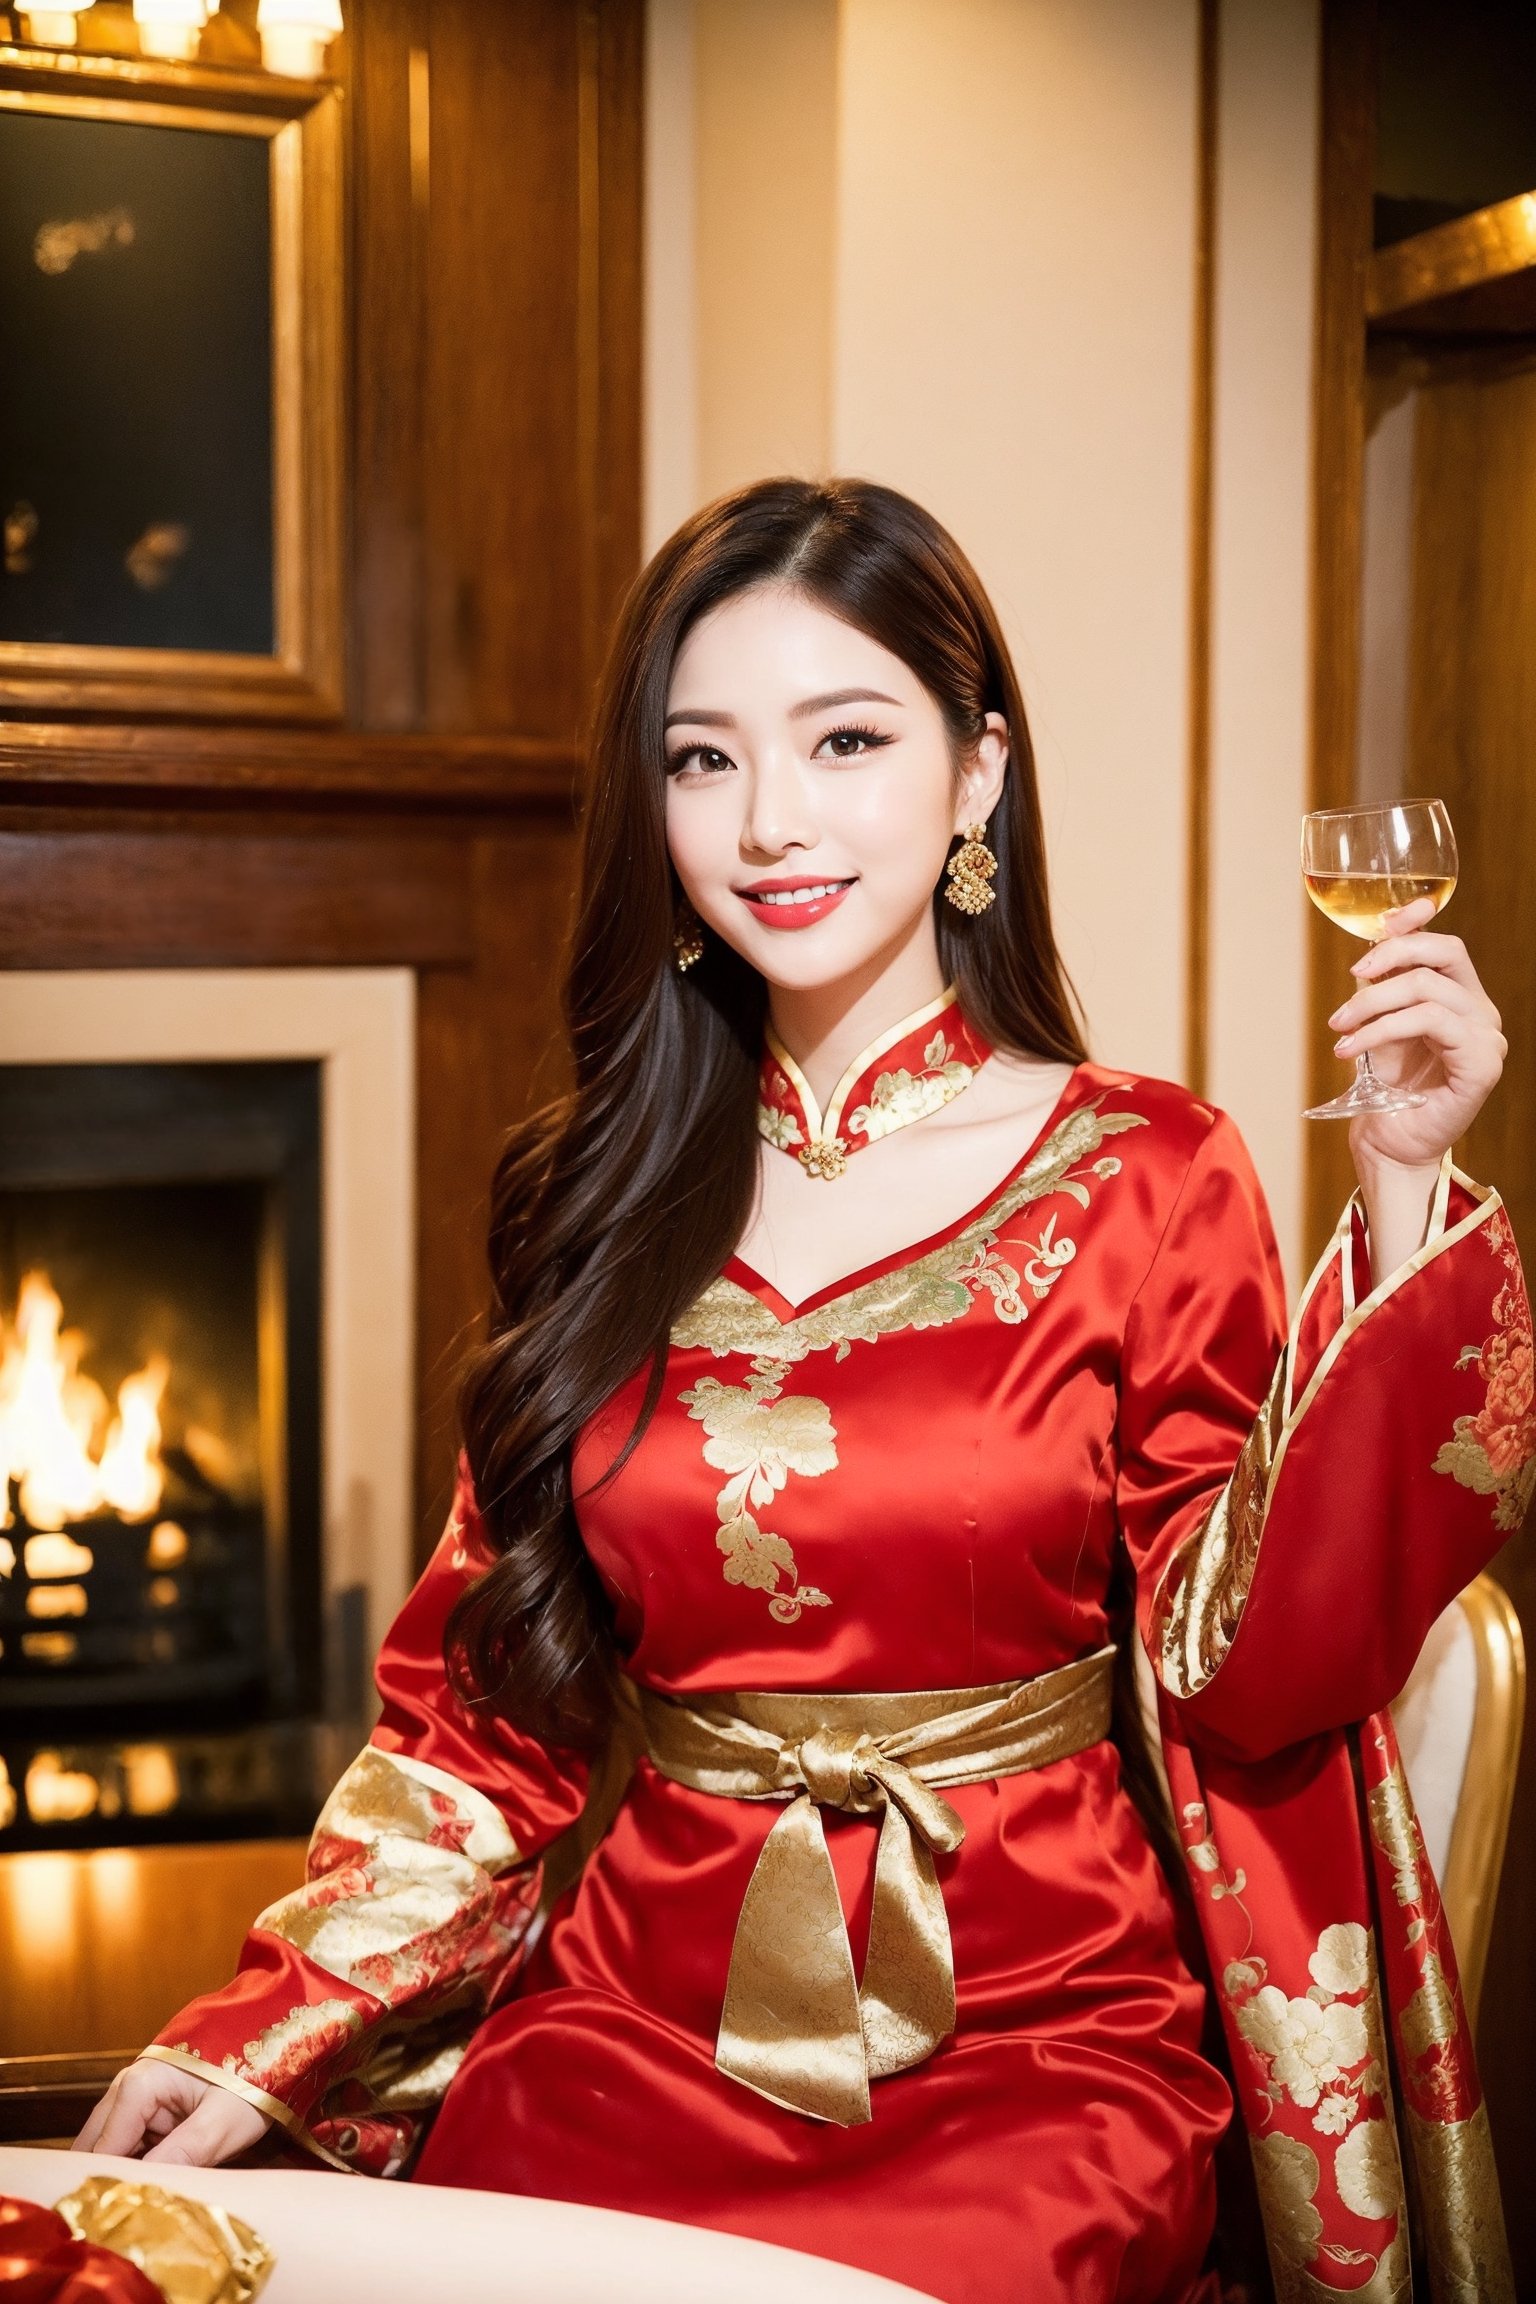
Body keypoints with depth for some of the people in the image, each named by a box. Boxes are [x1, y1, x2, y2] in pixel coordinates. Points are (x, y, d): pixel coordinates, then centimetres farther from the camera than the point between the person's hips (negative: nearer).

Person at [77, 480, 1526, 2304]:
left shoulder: (1139, 1180, -1)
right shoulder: (594, 1198, 7)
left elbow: (1248, 1673, -9)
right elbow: (490, 1704, 8)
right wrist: (260, 2036, -4)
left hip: (1030, 2036, -2)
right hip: (639, 2016, 3)